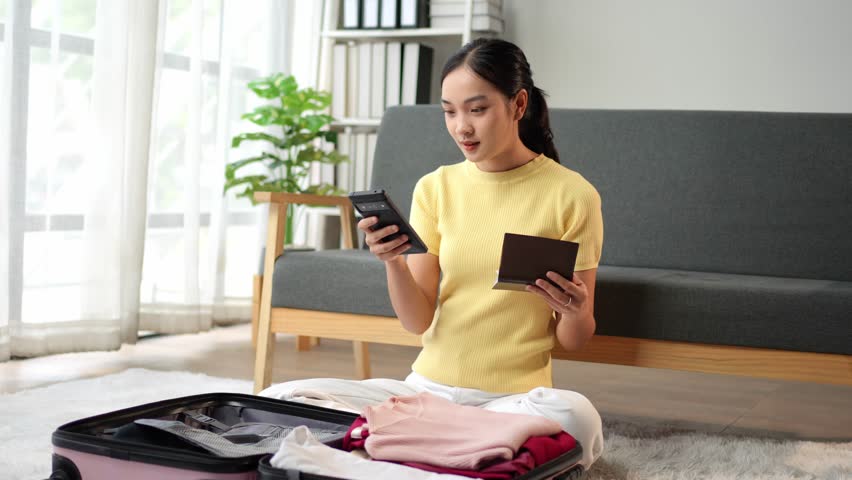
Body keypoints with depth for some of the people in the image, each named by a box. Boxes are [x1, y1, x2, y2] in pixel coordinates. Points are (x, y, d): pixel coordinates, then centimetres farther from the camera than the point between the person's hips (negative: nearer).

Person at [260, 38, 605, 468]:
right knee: (280, 400, -17)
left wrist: (573, 312, -24)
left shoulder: (570, 194, -5)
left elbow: (574, 339, -1)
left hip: (513, 397, -2)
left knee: (573, 416, -38)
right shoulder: (435, 188, 4)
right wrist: (392, 262, -19)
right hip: (427, 386, 2)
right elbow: (418, 321, -1)